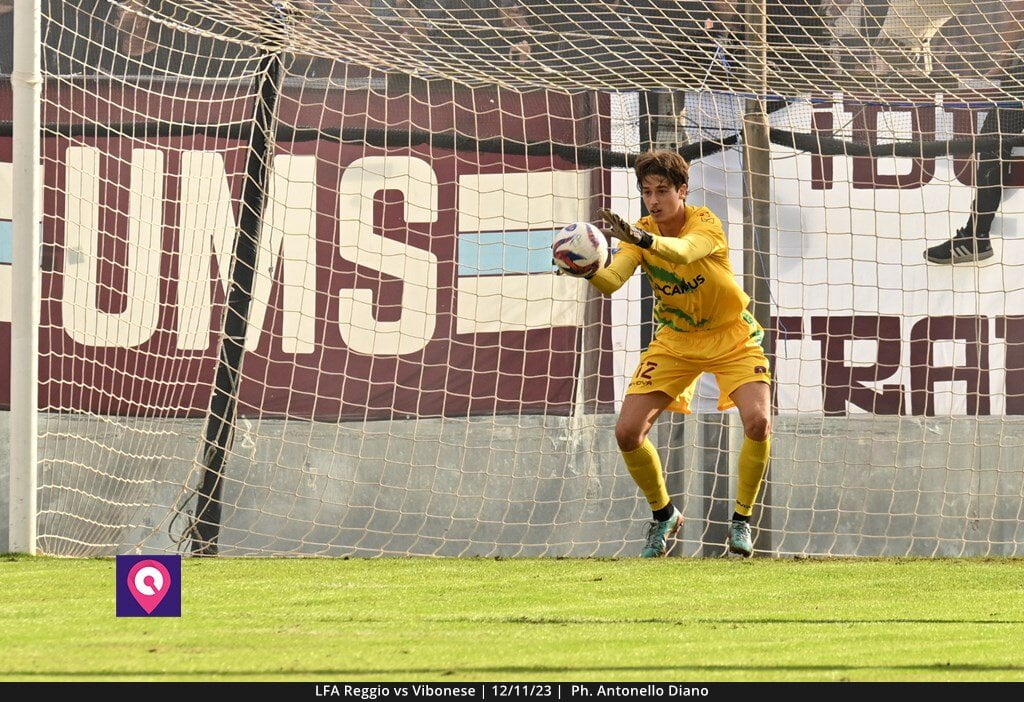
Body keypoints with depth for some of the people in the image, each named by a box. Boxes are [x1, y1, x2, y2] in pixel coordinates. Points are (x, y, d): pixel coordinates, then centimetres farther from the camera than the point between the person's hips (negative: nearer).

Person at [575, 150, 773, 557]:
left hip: (731, 337, -3)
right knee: (627, 432, -9)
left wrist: (641, 238, -66)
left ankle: (741, 519, -3)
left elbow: (682, 253, -46)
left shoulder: (705, 223, -23)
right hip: (675, 340, 4)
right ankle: (663, 516, 16)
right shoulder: (640, 233, -10)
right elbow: (612, 281, -26)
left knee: (758, 422, -24)